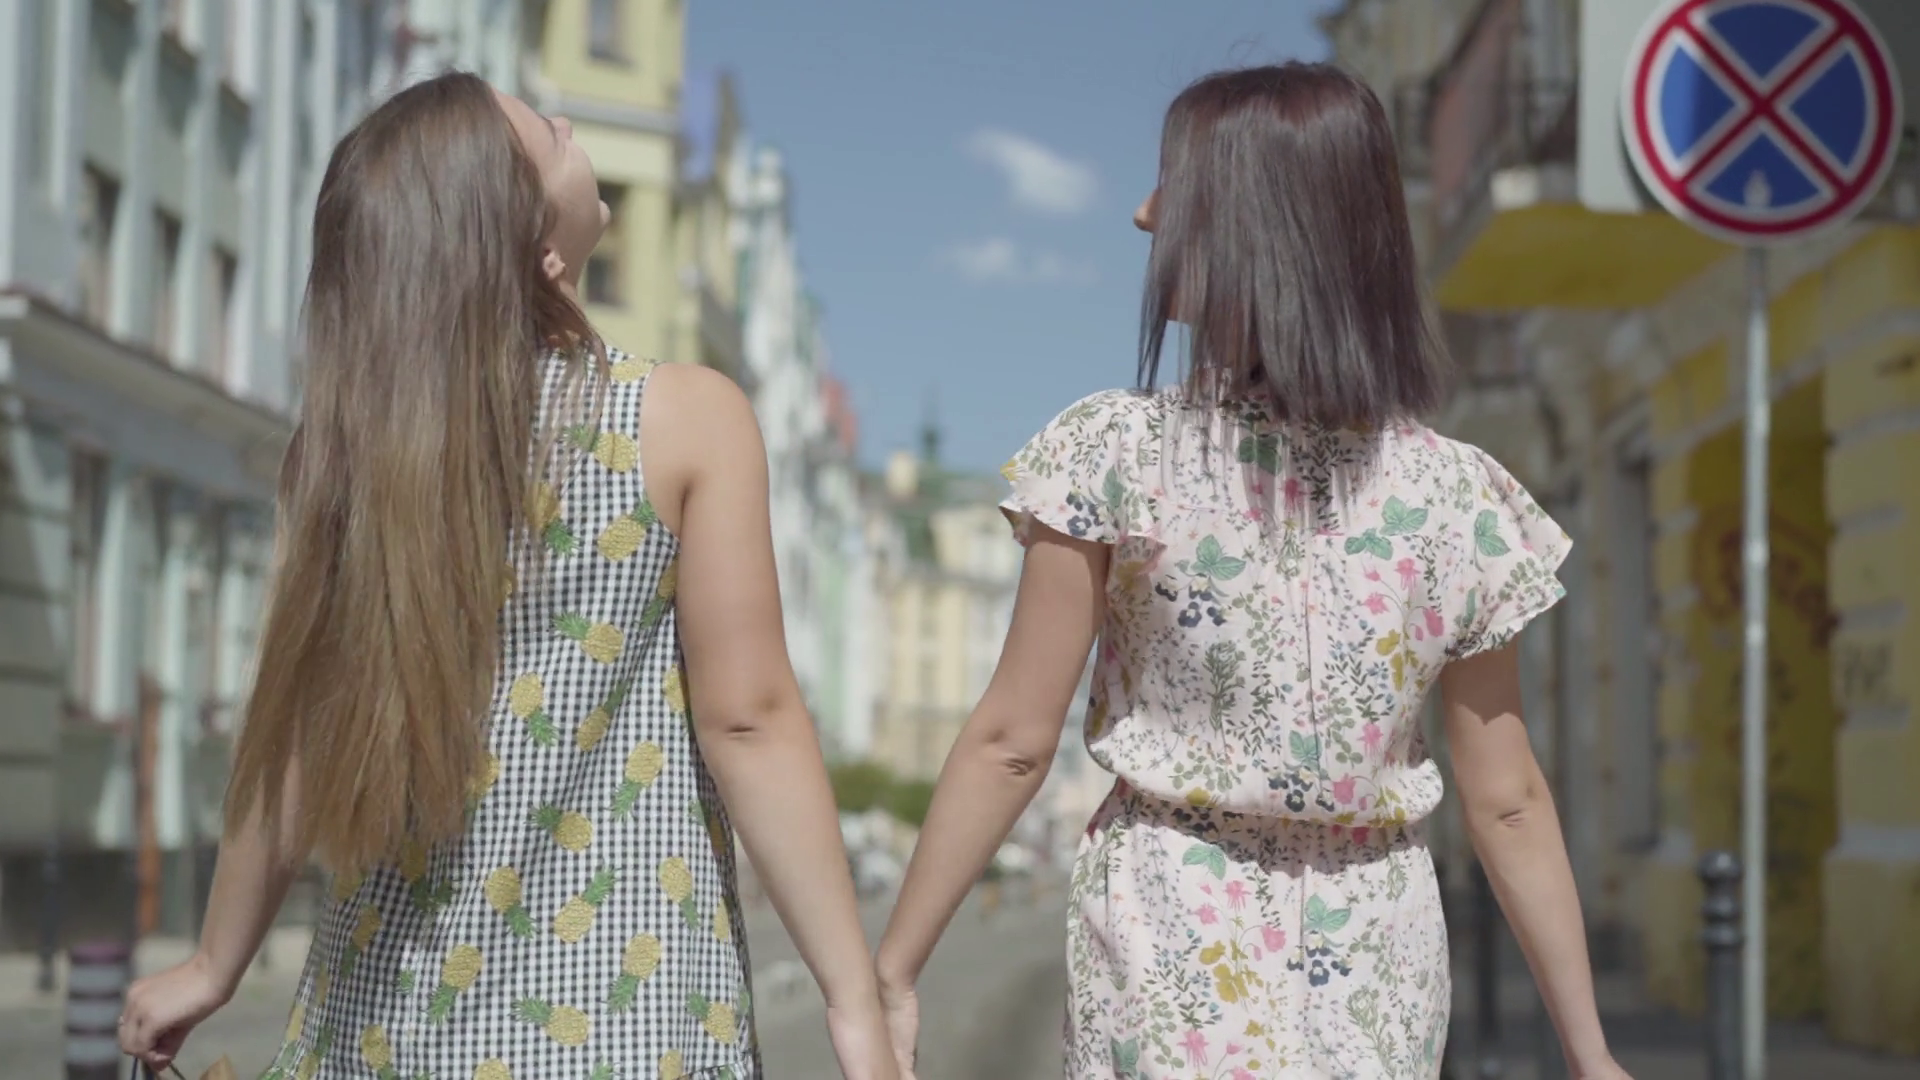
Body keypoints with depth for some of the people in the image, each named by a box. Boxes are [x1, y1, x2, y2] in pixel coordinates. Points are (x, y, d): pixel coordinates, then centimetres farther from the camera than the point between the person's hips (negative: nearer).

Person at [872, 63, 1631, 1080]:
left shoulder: (1118, 456, -13)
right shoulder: (1456, 496, -4)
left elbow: (1012, 742, -10)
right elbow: (1509, 807, 0)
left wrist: (888, 970, -1)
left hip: (1175, 965, -3)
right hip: (1376, 965, 3)